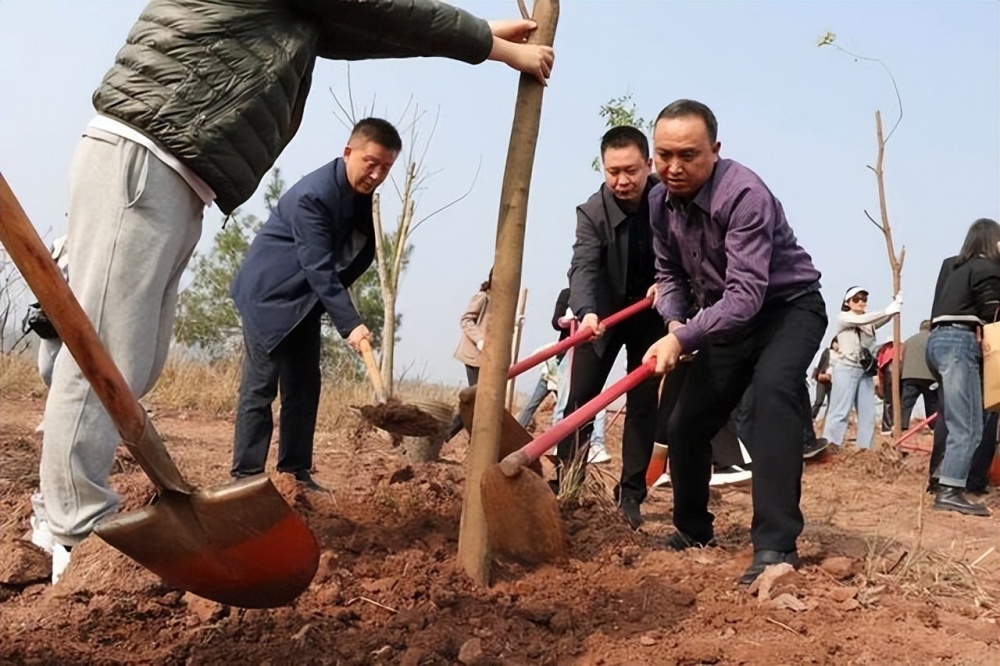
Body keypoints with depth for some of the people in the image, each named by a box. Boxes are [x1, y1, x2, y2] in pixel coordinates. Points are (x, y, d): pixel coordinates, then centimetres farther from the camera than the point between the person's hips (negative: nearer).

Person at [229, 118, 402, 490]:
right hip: (269, 295, -8)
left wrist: (346, 318, 13)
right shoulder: (312, 195, -26)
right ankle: (245, 476, -7)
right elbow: (318, 268, -30)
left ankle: (296, 473, 9)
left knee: (304, 386, 5)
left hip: (305, 300, 8)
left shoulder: (360, 193, 1)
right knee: (260, 387, -9)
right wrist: (349, 324, -35)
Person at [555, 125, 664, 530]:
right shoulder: (592, 211, -19)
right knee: (580, 398, -2)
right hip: (603, 313, 0)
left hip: (651, 314, 1)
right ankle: (565, 484, 10)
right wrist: (586, 311, -50)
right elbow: (583, 266, -32)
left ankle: (630, 494, 7)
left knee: (643, 404, 1)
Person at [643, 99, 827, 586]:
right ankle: (692, 529, 29)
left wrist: (684, 340, -43)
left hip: (787, 307, -7)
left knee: (772, 388, -35)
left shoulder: (743, 194, -29)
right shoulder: (659, 202, -6)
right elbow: (669, 273, 9)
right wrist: (675, 322, -10)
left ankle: (776, 544, -36)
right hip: (725, 317, 7)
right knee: (686, 422, 5)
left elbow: (746, 294, -36)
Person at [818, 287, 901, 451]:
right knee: (841, 411, -11)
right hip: (847, 369, -6)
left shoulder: (869, 321, 16)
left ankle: (865, 449, 5)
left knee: (868, 412, 3)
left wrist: (895, 305, -22)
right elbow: (861, 320, -19)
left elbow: (883, 319, -3)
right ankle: (829, 446, -14)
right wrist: (887, 311, -28)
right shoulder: (843, 318, -1)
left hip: (866, 371, 6)